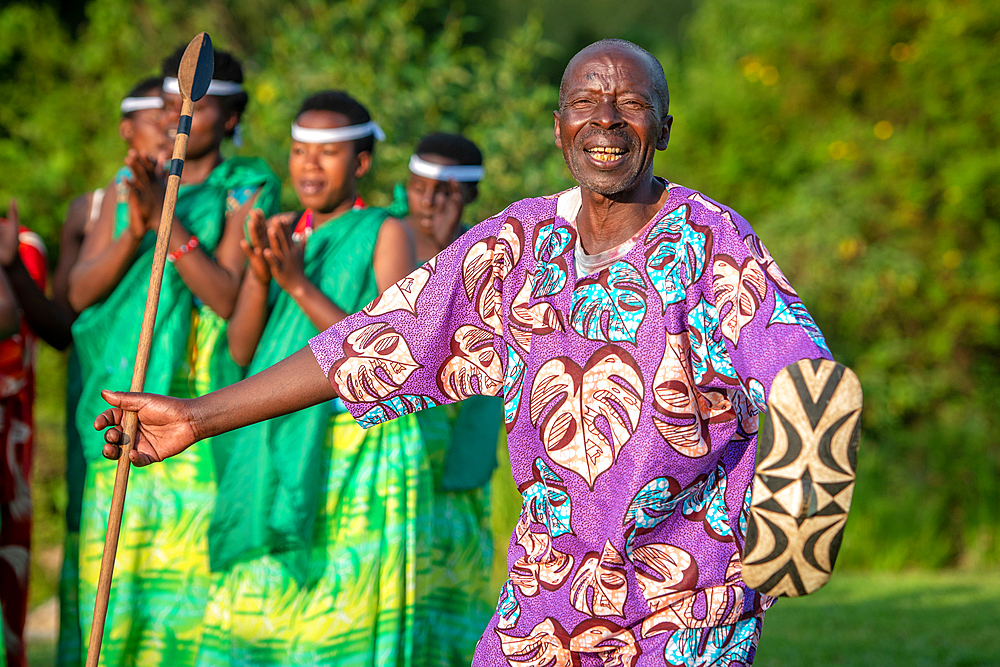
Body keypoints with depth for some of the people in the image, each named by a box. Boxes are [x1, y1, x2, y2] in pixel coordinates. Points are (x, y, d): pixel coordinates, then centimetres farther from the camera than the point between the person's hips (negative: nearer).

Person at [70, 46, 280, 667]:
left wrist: (168, 219, -18)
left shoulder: (248, 189, -1)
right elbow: (80, 291, 5)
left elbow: (229, 297, -12)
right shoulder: (130, 182, 12)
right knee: (118, 565, 2)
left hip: (204, 401, -4)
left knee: (195, 562, -8)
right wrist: (136, 227, -11)